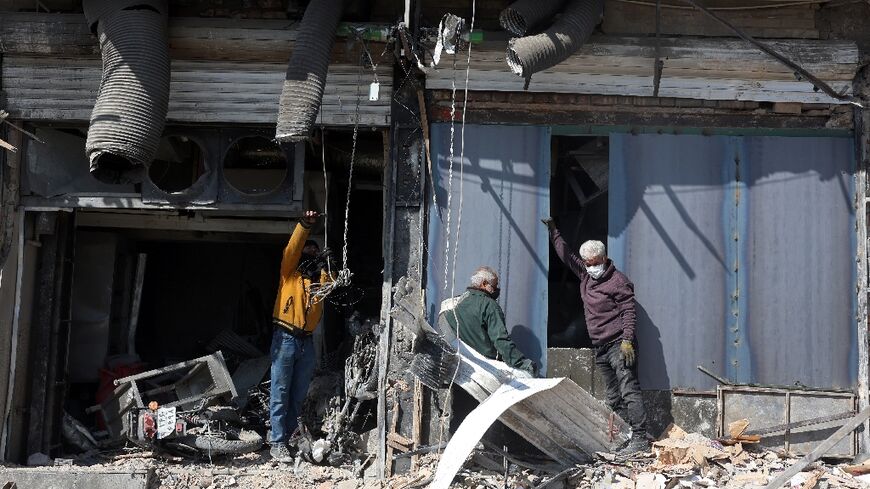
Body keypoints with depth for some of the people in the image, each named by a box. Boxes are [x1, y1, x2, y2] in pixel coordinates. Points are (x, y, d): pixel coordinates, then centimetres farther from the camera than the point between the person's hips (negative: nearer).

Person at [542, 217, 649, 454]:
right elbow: (566, 255, 24)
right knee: (613, 396, 8)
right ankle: (625, 436, 12)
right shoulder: (585, 275, 13)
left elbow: (629, 311, -12)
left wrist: (627, 340, -20)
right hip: (600, 348, 8)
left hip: (619, 345, -8)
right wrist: (553, 230, 22)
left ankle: (640, 439, -15)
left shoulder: (618, 280, -9)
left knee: (629, 391, -13)